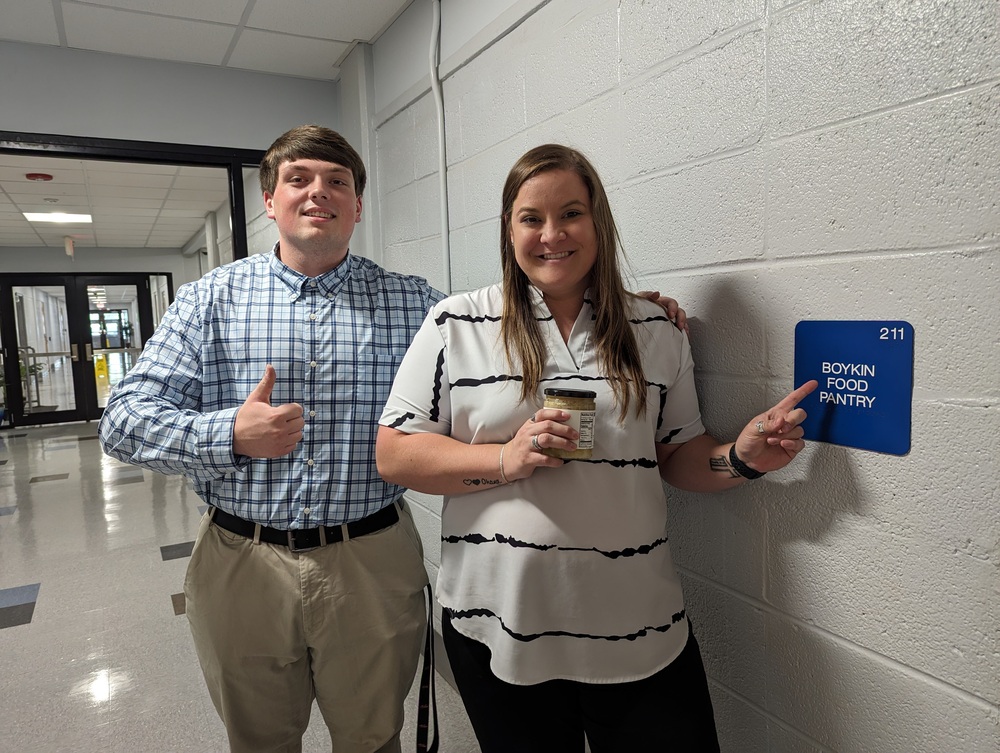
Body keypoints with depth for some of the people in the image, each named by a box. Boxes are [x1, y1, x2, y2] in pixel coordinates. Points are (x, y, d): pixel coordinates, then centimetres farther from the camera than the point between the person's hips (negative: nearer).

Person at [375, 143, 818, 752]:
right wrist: (506, 459, -19)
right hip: (498, 626, -1)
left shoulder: (656, 331, 4)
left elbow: (678, 455, 11)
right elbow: (394, 454, -5)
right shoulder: (454, 325, -3)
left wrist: (739, 459, -10)